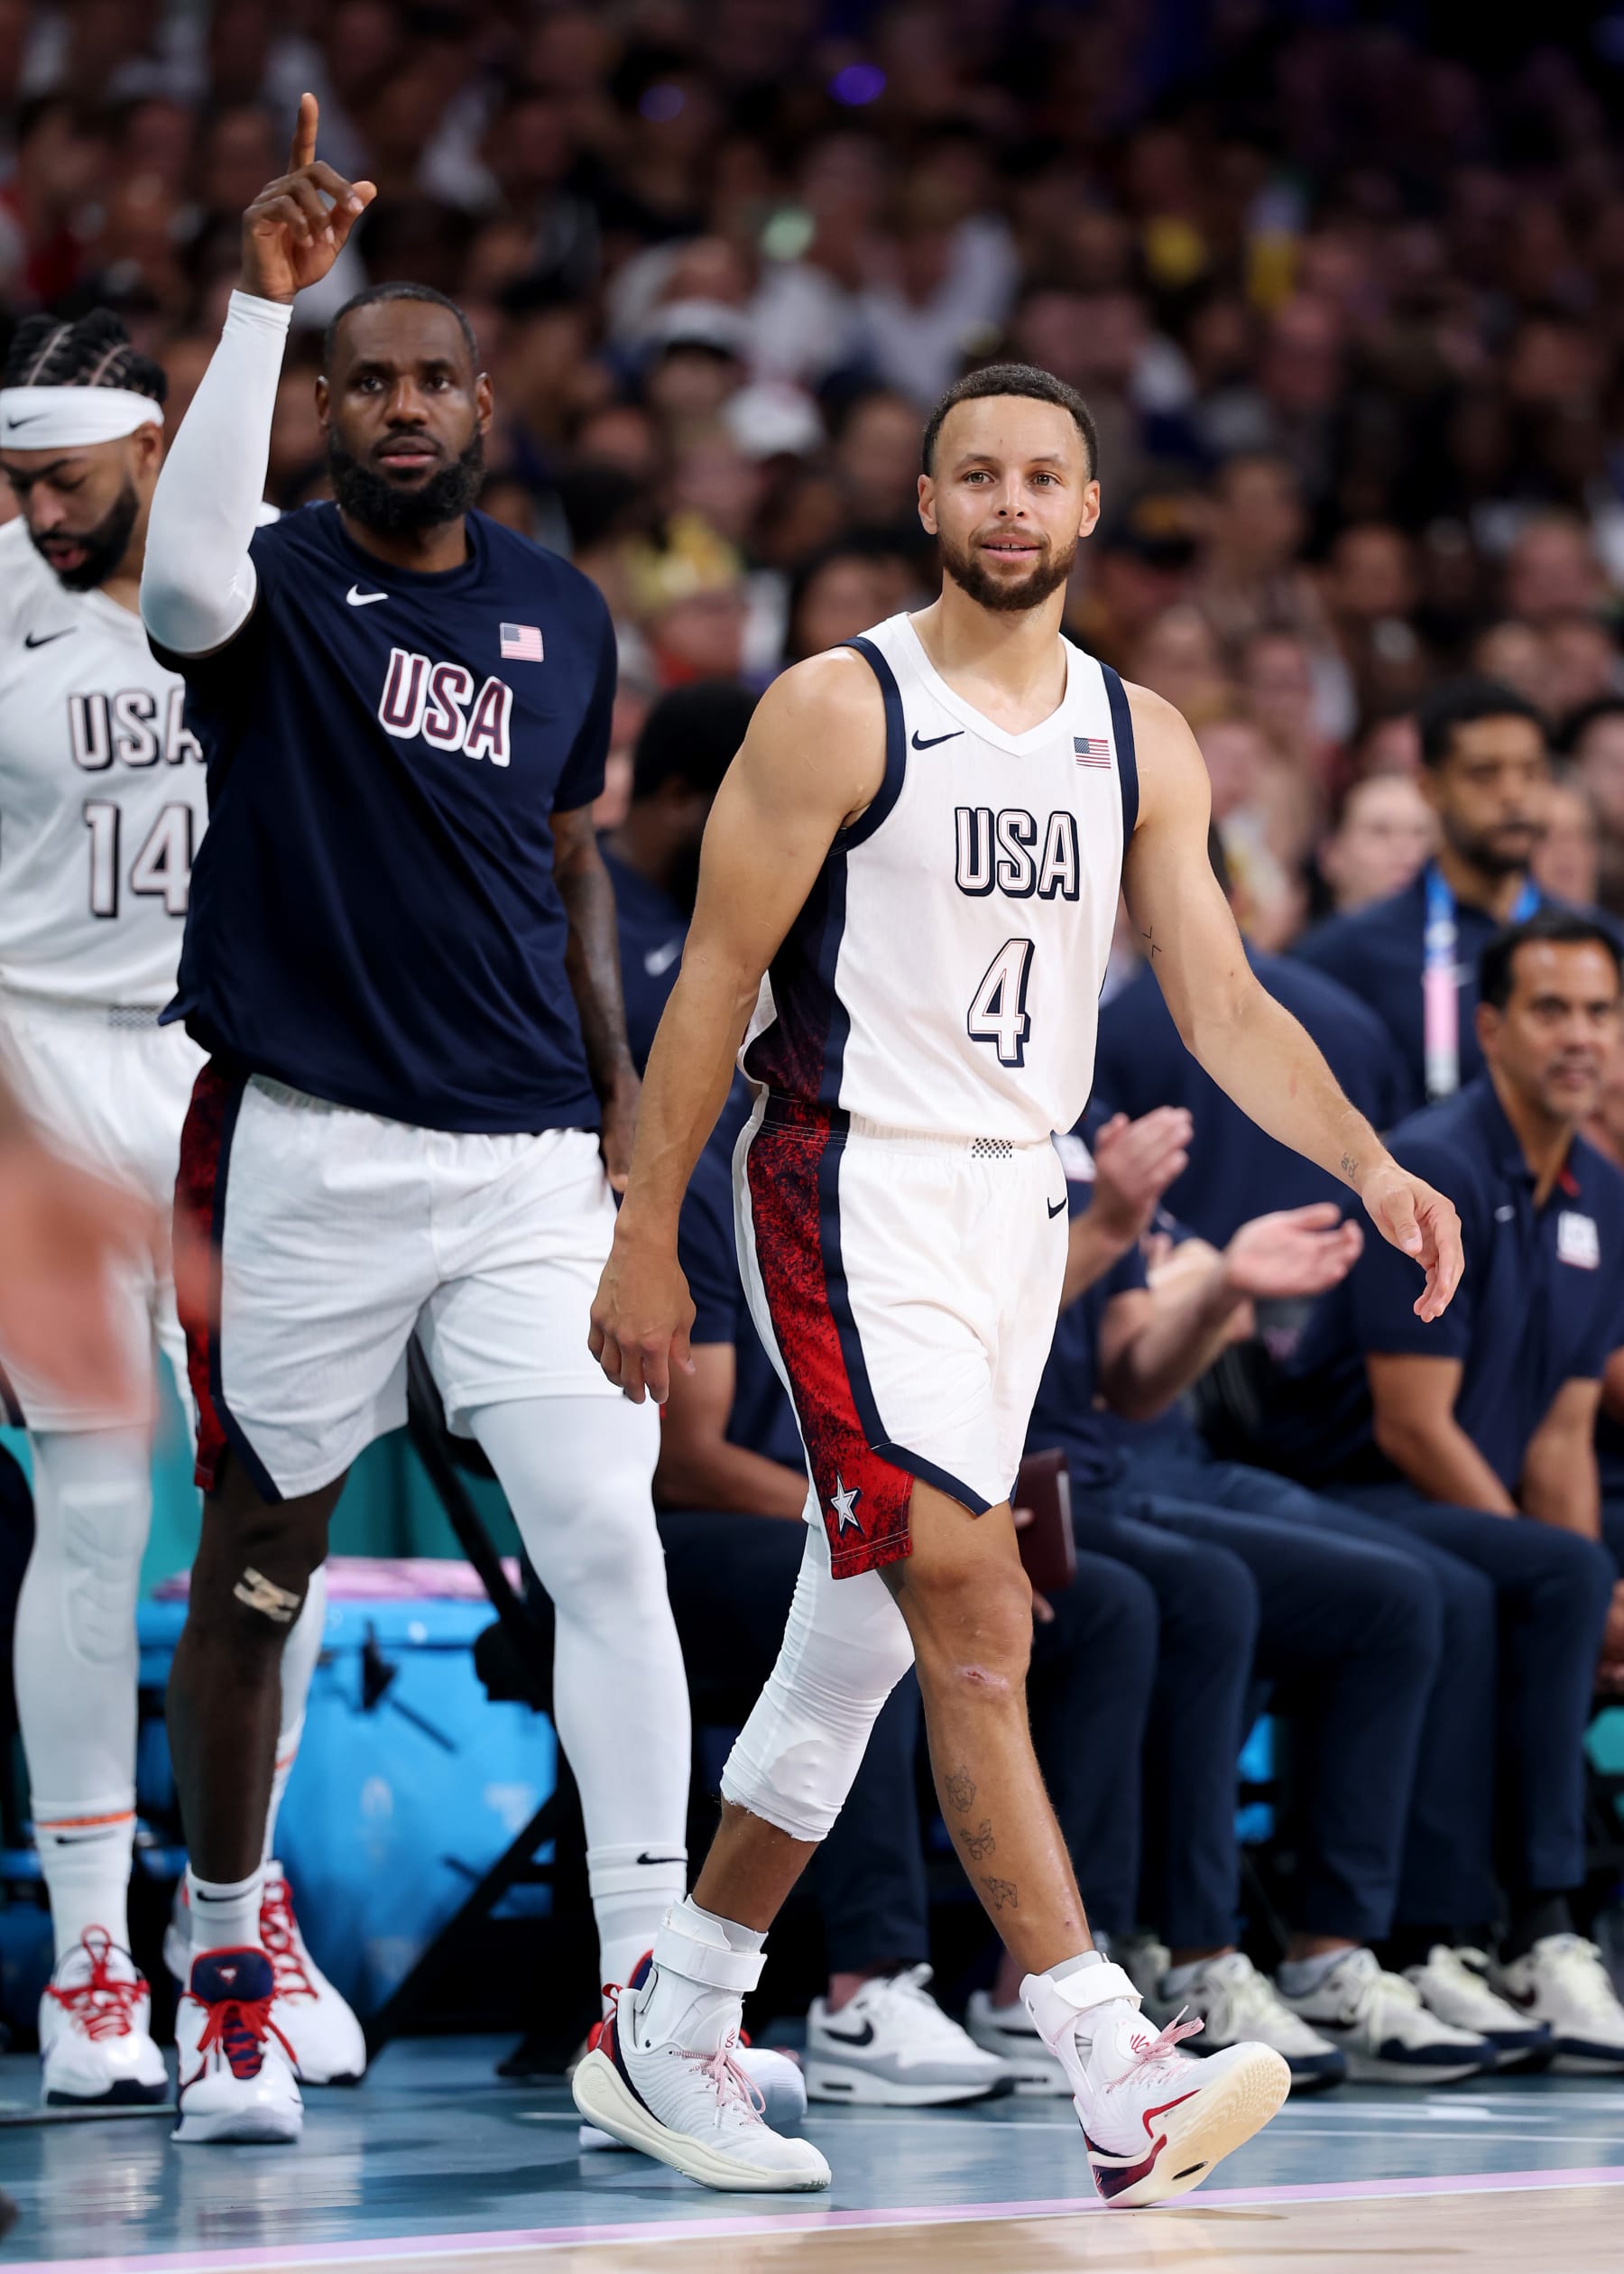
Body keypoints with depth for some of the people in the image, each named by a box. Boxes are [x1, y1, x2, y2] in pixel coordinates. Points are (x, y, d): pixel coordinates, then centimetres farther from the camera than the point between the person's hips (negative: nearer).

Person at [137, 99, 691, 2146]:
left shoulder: (561, 616, 11)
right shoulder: (276, 591, -4)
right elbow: (183, 578, -30)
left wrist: (624, 1091, 14)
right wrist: (263, 299, -32)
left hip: (526, 1158, 3)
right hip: (305, 1149, -3)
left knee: (609, 1543, -8)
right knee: (255, 1568, 6)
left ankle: (651, 1979, -6)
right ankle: (226, 1974, 23)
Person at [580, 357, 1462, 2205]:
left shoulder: (1141, 741, 9)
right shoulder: (837, 713, -8)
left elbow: (1219, 1000, 7)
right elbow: (715, 981, -6)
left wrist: (1368, 1167, -8)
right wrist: (645, 1238, -9)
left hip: (1014, 1201, 7)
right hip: (854, 1191, -7)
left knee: (861, 1644, 11)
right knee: (976, 1618, -16)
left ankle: (666, 2033, 23)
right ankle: (1112, 2075, -21)